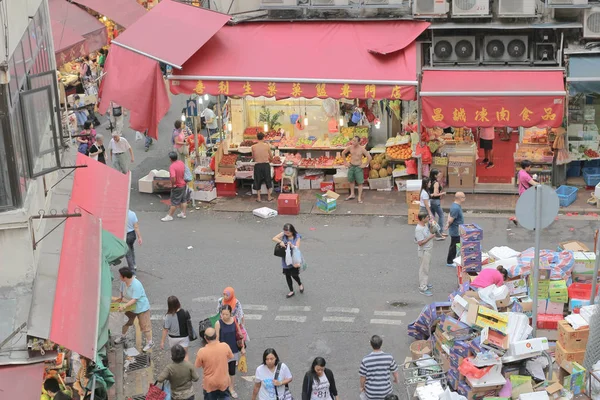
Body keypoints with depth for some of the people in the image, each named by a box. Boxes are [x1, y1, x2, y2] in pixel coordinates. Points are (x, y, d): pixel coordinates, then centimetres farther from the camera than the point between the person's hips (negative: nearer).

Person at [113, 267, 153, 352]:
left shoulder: (136, 285, -35)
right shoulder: (124, 282, -12)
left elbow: (134, 300, -35)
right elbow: (122, 291, 11)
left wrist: (124, 306, -41)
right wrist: (120, 298, -3)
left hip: (141, 307, -8)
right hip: (130, 306, 8)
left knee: (144, 326, 1)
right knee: (126, 322, 23)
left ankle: (150, 342, 16)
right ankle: (122, 336, 46)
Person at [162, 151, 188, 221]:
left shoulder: (172, 167, -28)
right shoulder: (181, 162, -3)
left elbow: (173, 177, -40)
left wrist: (173, 184, -22)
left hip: (177, 187, -8)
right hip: (183, 184, 8)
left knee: (174, 202, 1)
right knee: (183, 200, 19)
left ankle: (170, 216, 11)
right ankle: (183, 213, 29)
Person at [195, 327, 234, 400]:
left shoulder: (202, 351, -26)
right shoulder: (225, 346, -20)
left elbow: (197, 366, -7)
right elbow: (231, 357, 2)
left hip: (210, 384, -1)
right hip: (223, 382, 1)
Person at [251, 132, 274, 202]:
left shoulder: (253, 147, -6)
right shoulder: (267, 145, -6)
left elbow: (253, 157, 6)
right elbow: (271, 156, 7)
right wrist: (270, 159, 30)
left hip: (257, 165, 0)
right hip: (266, 164, 0)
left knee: (258, 181, 13)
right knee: (268, 180, 16)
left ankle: (258, 197, 17)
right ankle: (269, 196, 22)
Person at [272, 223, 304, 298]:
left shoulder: (297, 237, -12)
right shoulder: (283, 234, -6)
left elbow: (297, 247, -16)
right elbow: (274, 238, -8)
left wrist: (291, 246, -35)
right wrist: (280, 242, -24)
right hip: (285, 259, 3)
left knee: (294, 274, -3)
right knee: (287, 275, 10)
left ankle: (300, 284, 31)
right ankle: (291, 291, 26)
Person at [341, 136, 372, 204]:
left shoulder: (362, 149, -16)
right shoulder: (350, 147, -5)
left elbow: (369, 157, -14)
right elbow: (343, 153, 11)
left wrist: (365, 165, -11)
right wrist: (345, 162, 9)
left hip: (358, 167, -4)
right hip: (351, 166, 4)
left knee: (360, 183, -2)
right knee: (351, 181, 15)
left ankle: (359, 198, 1)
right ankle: (352, 195, 30)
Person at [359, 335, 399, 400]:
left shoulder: (365, 360, -19)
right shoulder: (389, 357, -16)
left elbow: (363, 377, -9)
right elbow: (395, 372, -1)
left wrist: (362, 387, 11)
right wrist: (396, 379, 21)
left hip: (370, 393, 0)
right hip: (386, 392, 0)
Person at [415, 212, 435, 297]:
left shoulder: (425, 225, 3)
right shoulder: (419, 229, -26)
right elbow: (420, 243, -27)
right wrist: (430, 237, -23)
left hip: (428, 250, 10)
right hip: (423, 252, -10)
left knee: (426, 268, 22)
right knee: (424, 269, -3)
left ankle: (424, 283, 37)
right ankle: (423, 288, 3)